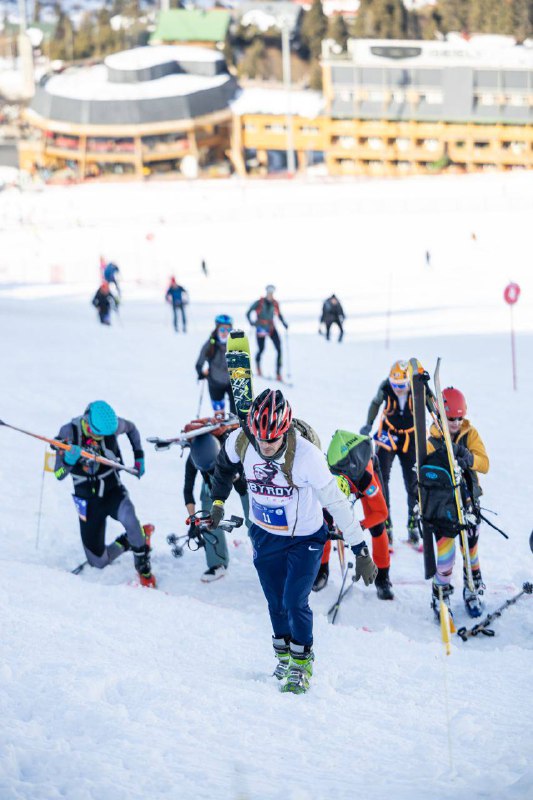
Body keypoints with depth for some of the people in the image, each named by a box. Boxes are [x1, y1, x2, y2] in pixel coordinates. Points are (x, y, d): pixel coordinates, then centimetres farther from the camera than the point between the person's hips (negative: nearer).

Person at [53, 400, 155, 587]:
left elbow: (131, 428, 11)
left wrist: (139, 457, 5)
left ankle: (143, 564, -12)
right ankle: (130, 540, 29)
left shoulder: (112, 424, -15)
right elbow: (59, 475, -21)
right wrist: (70, 458, -41)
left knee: (128, 517, -37)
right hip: (88, 500, 1)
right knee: (98, 562, -1)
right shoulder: (69, 432, -19)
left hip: (113, 492, -1)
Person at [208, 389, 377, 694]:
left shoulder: (306, 455, -32)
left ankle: (302, 663, 13)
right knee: (276, 603, 12)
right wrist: (218, 500, 15)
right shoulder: (240, 442, -20)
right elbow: (225, 464, 7)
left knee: (295, 602, -10)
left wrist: (361, 551, -23)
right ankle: (284, 654, 35)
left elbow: (336, 502, -26)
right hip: (265, 535, 4)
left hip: (305, 539, -4)